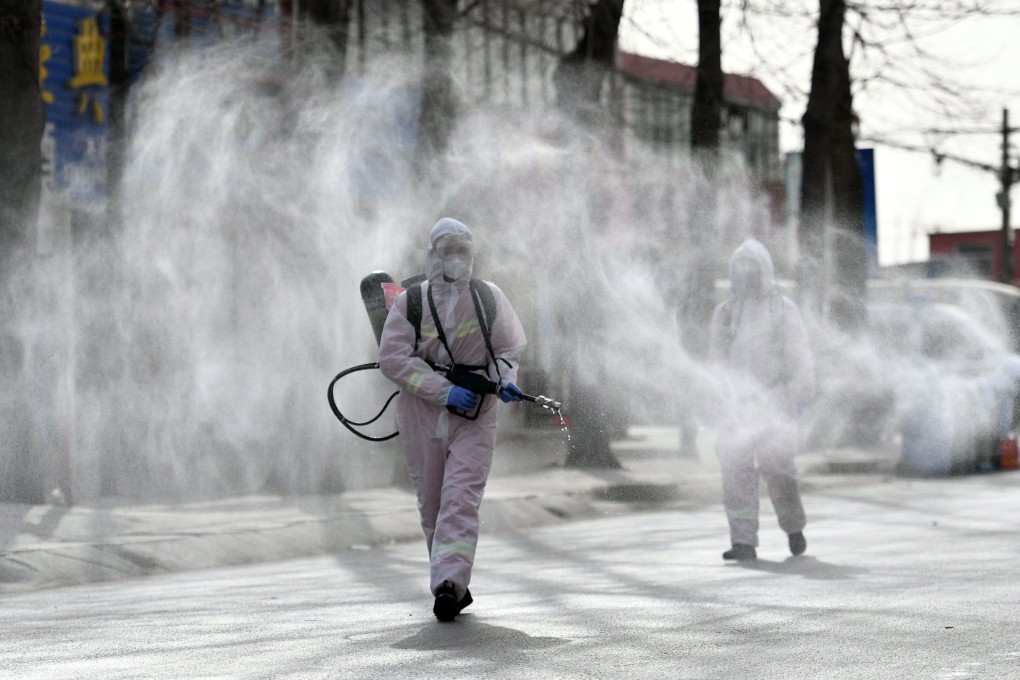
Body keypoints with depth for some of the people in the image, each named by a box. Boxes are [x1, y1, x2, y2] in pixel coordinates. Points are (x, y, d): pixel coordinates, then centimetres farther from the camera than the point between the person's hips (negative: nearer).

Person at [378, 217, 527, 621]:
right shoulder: (410, 302, -1)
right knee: (431, 504, 7)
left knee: (461, 500, -15)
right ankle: (456, 586, 21)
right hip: (423, 417, 1)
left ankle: (449, 583, -25)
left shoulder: (490, 298, 5)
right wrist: (444, 391, -18)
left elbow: (510, 346, 15)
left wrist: (506, 379, -7)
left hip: (475, 418, -1)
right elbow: (393, 357, -10)